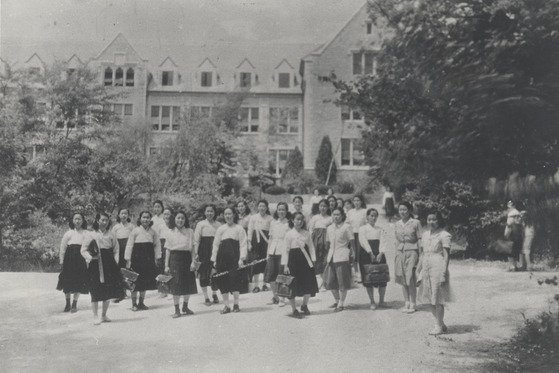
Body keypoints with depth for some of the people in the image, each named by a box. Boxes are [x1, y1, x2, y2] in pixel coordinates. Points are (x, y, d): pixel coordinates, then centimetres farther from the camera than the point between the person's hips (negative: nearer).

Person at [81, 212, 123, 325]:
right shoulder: (91, 235, 2)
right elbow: (84, 250, 1)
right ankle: (95, 316, 7)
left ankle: (104, 315, 19)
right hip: (95, 265, -3)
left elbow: (116, 250, 12)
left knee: (108, 291, 5)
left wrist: (115, 263, 1)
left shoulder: (111, 235, 9)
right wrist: (90, 257, -16)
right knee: (96, 291, -3)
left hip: (109, 265, 3)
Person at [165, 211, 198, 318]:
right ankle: (177, 309, 8)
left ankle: (185, 306, 25)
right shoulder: (170, 232, 4)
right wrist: (166, 265, 1)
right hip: (175, 258, -2)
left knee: (189, 284, 5)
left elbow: (193, 248, 6)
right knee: (176, 285, -2)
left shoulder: (190, 232, 6)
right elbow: (168, 250, 5)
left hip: (187, 258, 2)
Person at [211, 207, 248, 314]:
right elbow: (216, 244, 14)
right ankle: (226, 306, 9)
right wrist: (214, 260, 7)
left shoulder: (239, 228, 6)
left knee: (235, 279, -9)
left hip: (234, 257, -3)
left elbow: (243, 244, 0)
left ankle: (236, 304, 2)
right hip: (222, 256, 3)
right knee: (223, 281, 1)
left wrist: (241, 258, -11)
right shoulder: (220, 229, 15)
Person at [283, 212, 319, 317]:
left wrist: (313, 260, 1)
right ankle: (294, 309, 17)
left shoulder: (307, 233, 7)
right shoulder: (289, 234, -3)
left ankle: (304, 305, 27)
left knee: (309, 285, 2)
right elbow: (286, 250, -3)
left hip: (306, 261, 3)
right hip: (294, 261, -3)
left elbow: (311, 247, 11)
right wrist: (285, 265, -8)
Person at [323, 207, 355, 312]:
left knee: (342, 282, -1)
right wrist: (327, 254, 19)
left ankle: (341, 304, 8)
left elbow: (352, 242, -3)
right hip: (331, 257, 5)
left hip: (342, 257, -5)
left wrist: (353, 254, -7)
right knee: (330, 281, 6)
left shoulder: (346, 227, -3)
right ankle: (337, 301, 26)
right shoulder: (329, 228, 12)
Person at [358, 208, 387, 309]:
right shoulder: (363, 229, 7)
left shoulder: (380, 230, 15)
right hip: (366, 255, -2)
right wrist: (371, 253, -17)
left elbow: (382, 242, 3)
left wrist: (380, 254, -14)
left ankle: (381, 301, 10)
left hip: (379, 254, 2)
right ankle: (372, 302, 6)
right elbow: (363, 242, -6)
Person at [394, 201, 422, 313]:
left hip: (412, 251, -5)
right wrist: (396, 255, 13)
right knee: (403, 279, 6)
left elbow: (419, 240, -2)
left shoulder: (415, 223, -2)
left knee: (411, 279, -8)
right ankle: (406, 303, 15)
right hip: (400, 252, 5)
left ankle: (412, 304, 1)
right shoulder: (397, 224, 11)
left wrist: (420, 255, -6)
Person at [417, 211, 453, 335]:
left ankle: (439, 326, 11)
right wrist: (418, 270, 16)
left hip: (438, 268, -7)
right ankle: (441, 324, 24)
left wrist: (444, 273, -15)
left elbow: (446, 255, -10)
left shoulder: (444, 235, -7)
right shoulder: (425, 234, 13)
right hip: (426, 269, 7)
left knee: (438, 299, -1)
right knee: (429, 298, 10)